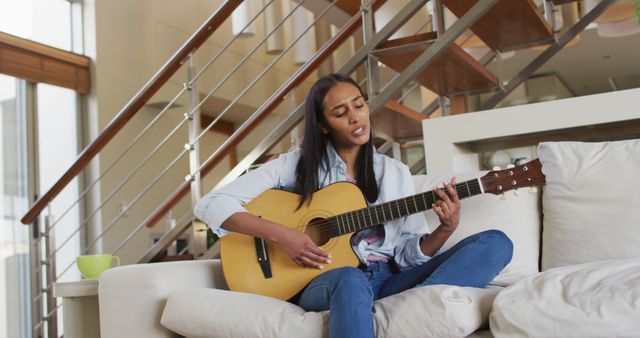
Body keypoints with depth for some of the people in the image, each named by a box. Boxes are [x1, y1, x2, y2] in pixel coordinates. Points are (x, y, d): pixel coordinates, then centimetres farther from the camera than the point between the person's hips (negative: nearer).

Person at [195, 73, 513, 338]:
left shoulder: (396, 172, 15)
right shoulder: (297, 165, 4)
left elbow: (409, 254, 12)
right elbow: (210, 205, -2)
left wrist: (445, 229, -9)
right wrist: (280, 234, -15)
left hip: (388, 280, 5)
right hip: (323, 280, -4)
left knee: (496, 242, -16)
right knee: (351, 281, -42)